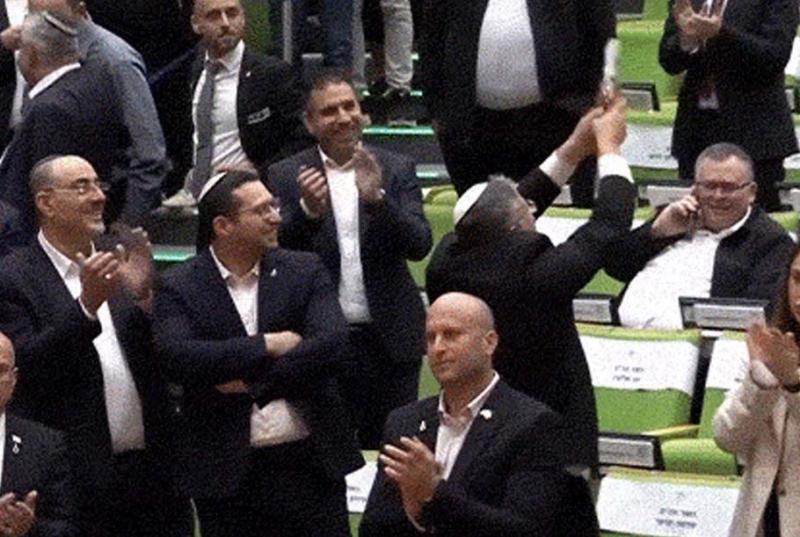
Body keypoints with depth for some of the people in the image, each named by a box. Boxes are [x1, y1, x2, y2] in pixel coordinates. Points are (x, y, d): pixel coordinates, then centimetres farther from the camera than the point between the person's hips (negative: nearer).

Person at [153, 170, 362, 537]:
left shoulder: (304, 271, 6)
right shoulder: (179, 289, 0)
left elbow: (332, 346, -8)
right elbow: (176, 358, -17)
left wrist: (252, 381, -12)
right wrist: (266, 346, -16)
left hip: (310, 462, 2)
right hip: (227, 475, -1)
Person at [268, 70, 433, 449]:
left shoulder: (397, 171, 5)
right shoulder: (287, 177, 3)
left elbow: (419, 245, -5)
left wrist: (377, 199, -22)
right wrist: (307, 211, -24)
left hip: (390, 341, 1)